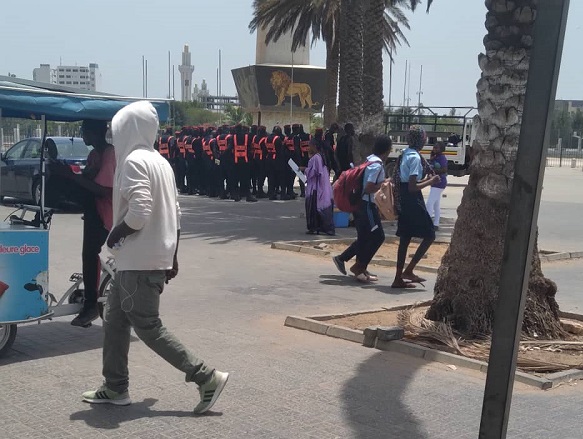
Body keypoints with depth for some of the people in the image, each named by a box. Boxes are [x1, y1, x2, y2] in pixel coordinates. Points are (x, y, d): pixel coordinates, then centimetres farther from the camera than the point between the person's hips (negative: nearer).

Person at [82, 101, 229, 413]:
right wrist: (172, 257, 18)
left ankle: (206, 376, -2)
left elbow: (139, 211, -26)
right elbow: (174, 213, 15)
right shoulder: (160, 161, 13)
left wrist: (115, 235, -10)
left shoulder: (134, 161, -15)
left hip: (139, 261, -10)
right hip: (155, 256, 10)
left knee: (147, 327, -3)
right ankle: (115, 388, 22)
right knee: (115, 320, 16)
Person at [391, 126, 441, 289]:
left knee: (405, 239, 11)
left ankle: (398, 278, 13)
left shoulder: (405, 154, 12)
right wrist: (430, 182, -10)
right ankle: (408, 270, -4)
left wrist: (425, 179, 17)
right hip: (413, 201, -9)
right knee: (429, 235, 0)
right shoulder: (415, 157, -16)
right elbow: (412, 187, -20)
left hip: (404, 201, 9)